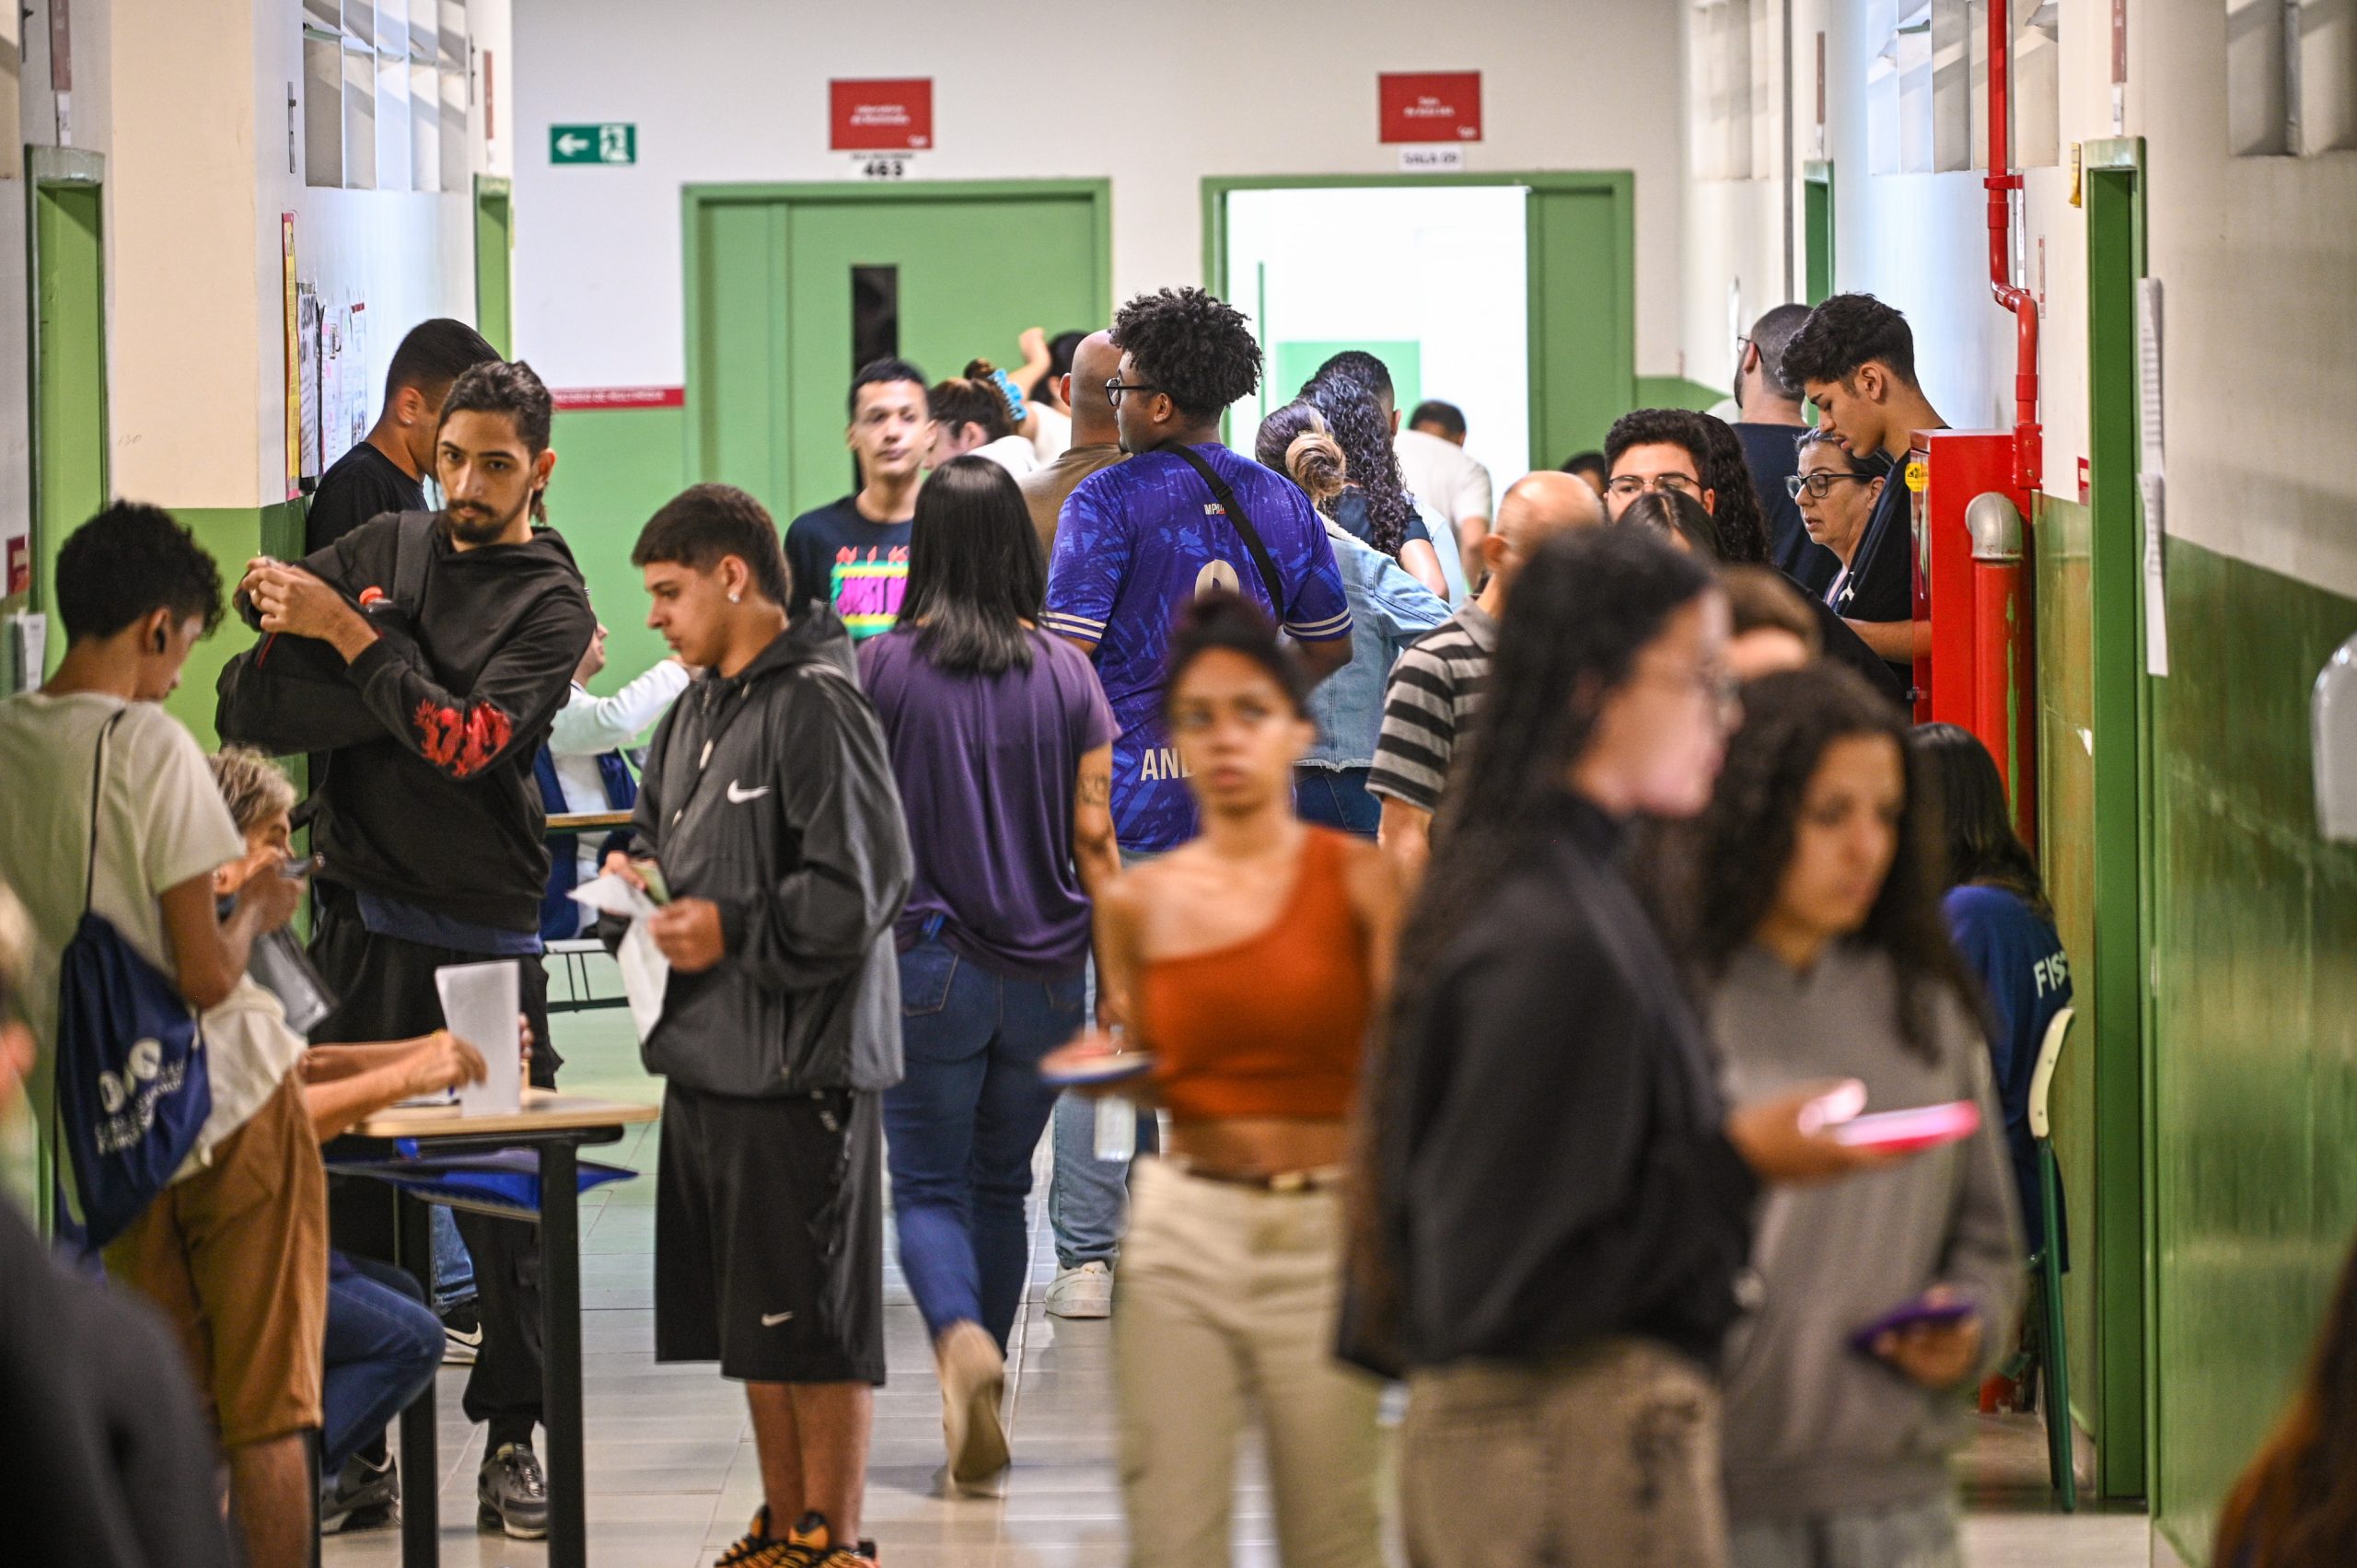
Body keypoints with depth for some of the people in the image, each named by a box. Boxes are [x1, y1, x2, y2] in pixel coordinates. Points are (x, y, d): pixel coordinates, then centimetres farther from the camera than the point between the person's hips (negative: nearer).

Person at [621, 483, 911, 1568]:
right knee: (752, 1323, 14)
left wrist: (732, 932, -17)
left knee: (816, 1322, -2)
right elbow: (663, 831, 30)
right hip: (708, 1060, 9)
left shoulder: (815, 705, -13)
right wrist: (642, 879, 9)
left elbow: (863, 885, -18)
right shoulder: (697, 711, 16)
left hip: (801, 1063, -9)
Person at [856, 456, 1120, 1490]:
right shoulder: (1066, 673, 0)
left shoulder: (883, 669, -6)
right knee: (1001, 1186, 15)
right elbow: (1093, 838, 0)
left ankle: (960, 1339, -27)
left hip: (929, 963, -3)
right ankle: (977, 1411, 20)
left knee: (928, 1186, 2)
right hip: (1043, 968, 3)